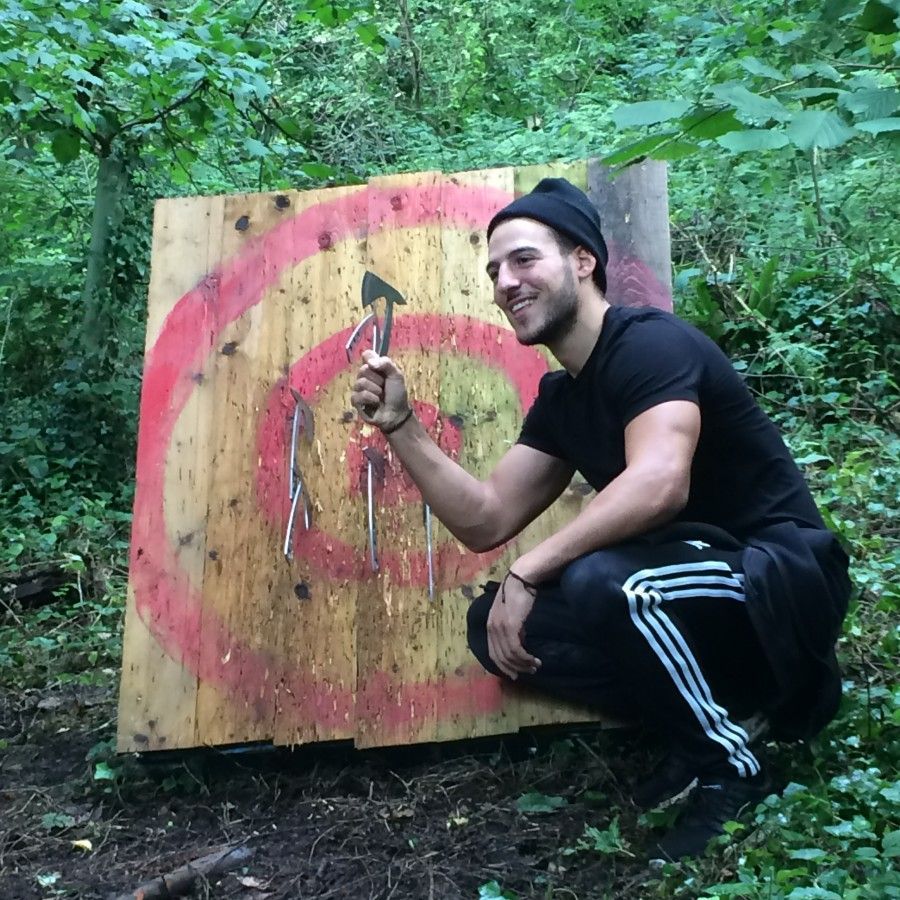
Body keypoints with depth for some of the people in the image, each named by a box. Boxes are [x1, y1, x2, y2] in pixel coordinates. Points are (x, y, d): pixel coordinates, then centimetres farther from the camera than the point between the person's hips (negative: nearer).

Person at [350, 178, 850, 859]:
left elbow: (658, 484, -34)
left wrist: (527, 572, -28)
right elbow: (484, 522, 6)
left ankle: (731, 768, -9)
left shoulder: (650, 341, -16)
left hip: (783, 580, -8)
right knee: (496, 623, -2)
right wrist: (400, 425, -1)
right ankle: (698, 729, 6)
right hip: (692, 592, 8)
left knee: (601, 579, -35)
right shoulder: (560, 399, 9)